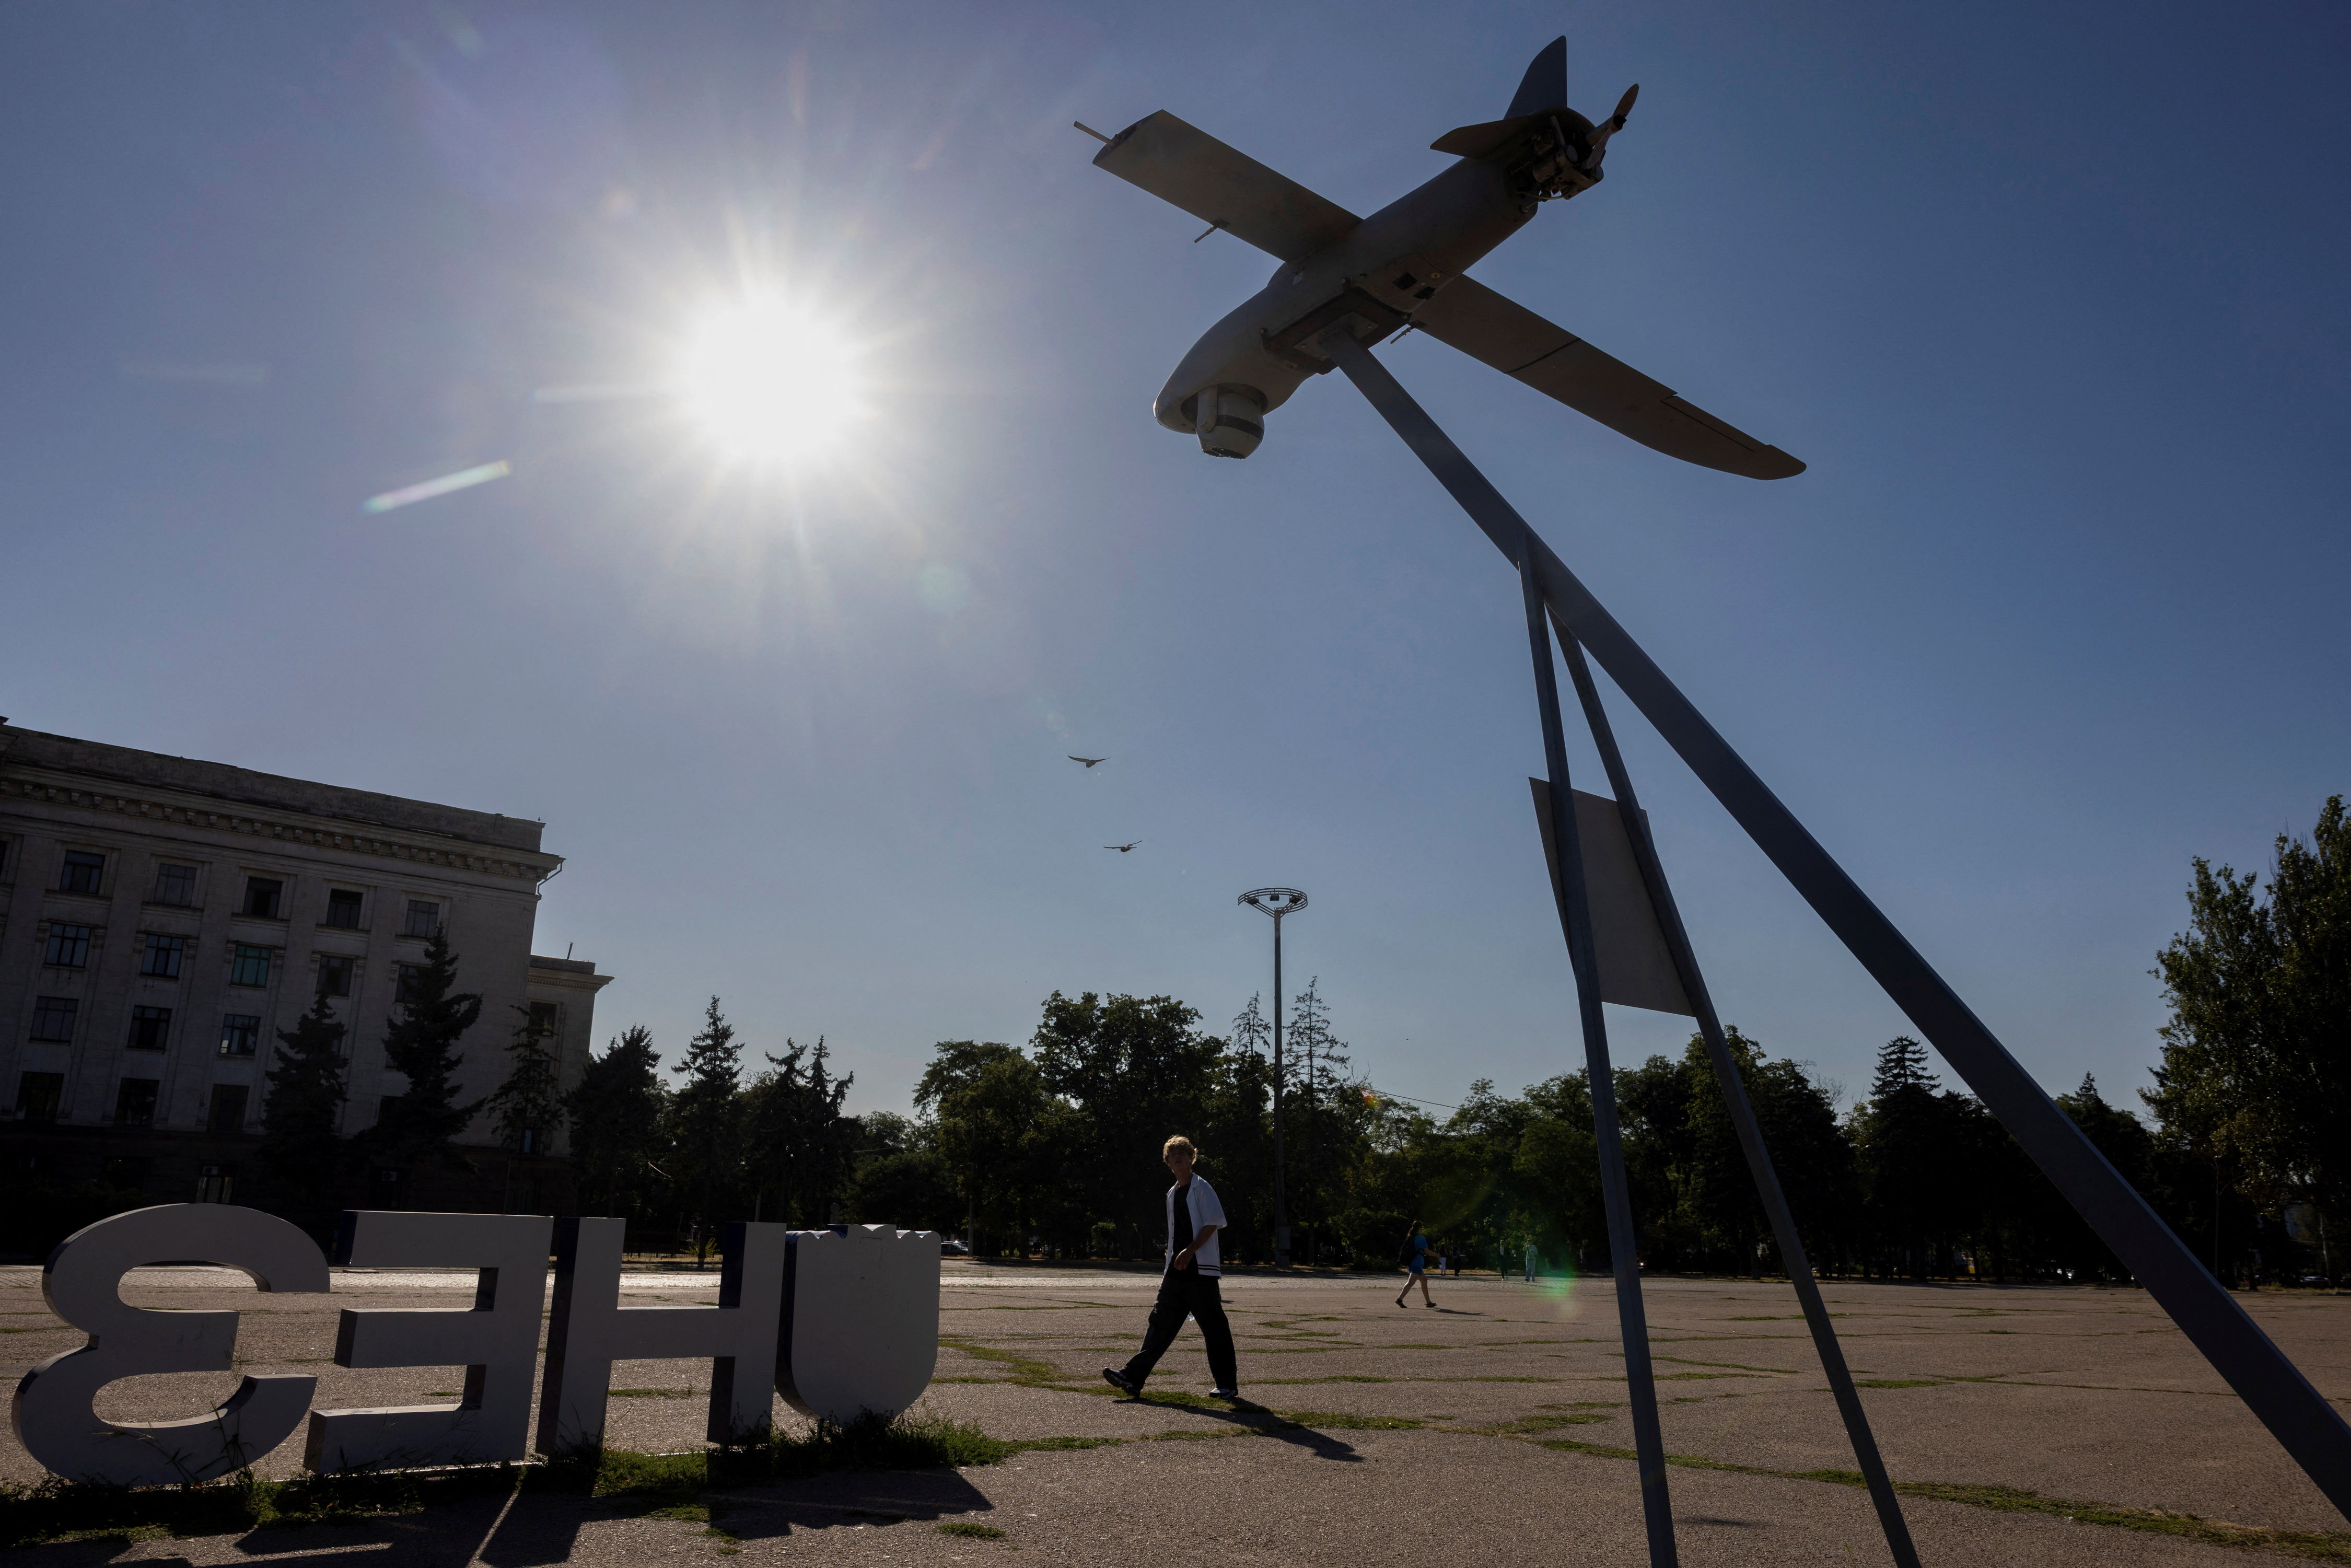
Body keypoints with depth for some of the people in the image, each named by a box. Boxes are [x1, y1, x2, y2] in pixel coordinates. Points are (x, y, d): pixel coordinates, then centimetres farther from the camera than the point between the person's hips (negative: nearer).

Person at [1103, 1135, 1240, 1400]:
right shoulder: (1172, 1194, 19)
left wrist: (1190, 1251, -19)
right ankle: (1133, 1377, 0)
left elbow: (1213, 1223, -13)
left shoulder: (1201, 1188, -5)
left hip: (1202, 1271, -7)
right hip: (1177, 1272, 7)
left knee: (1214, 1328, -1)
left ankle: (1228, 1385, 8)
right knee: (1160, 1323, 3)